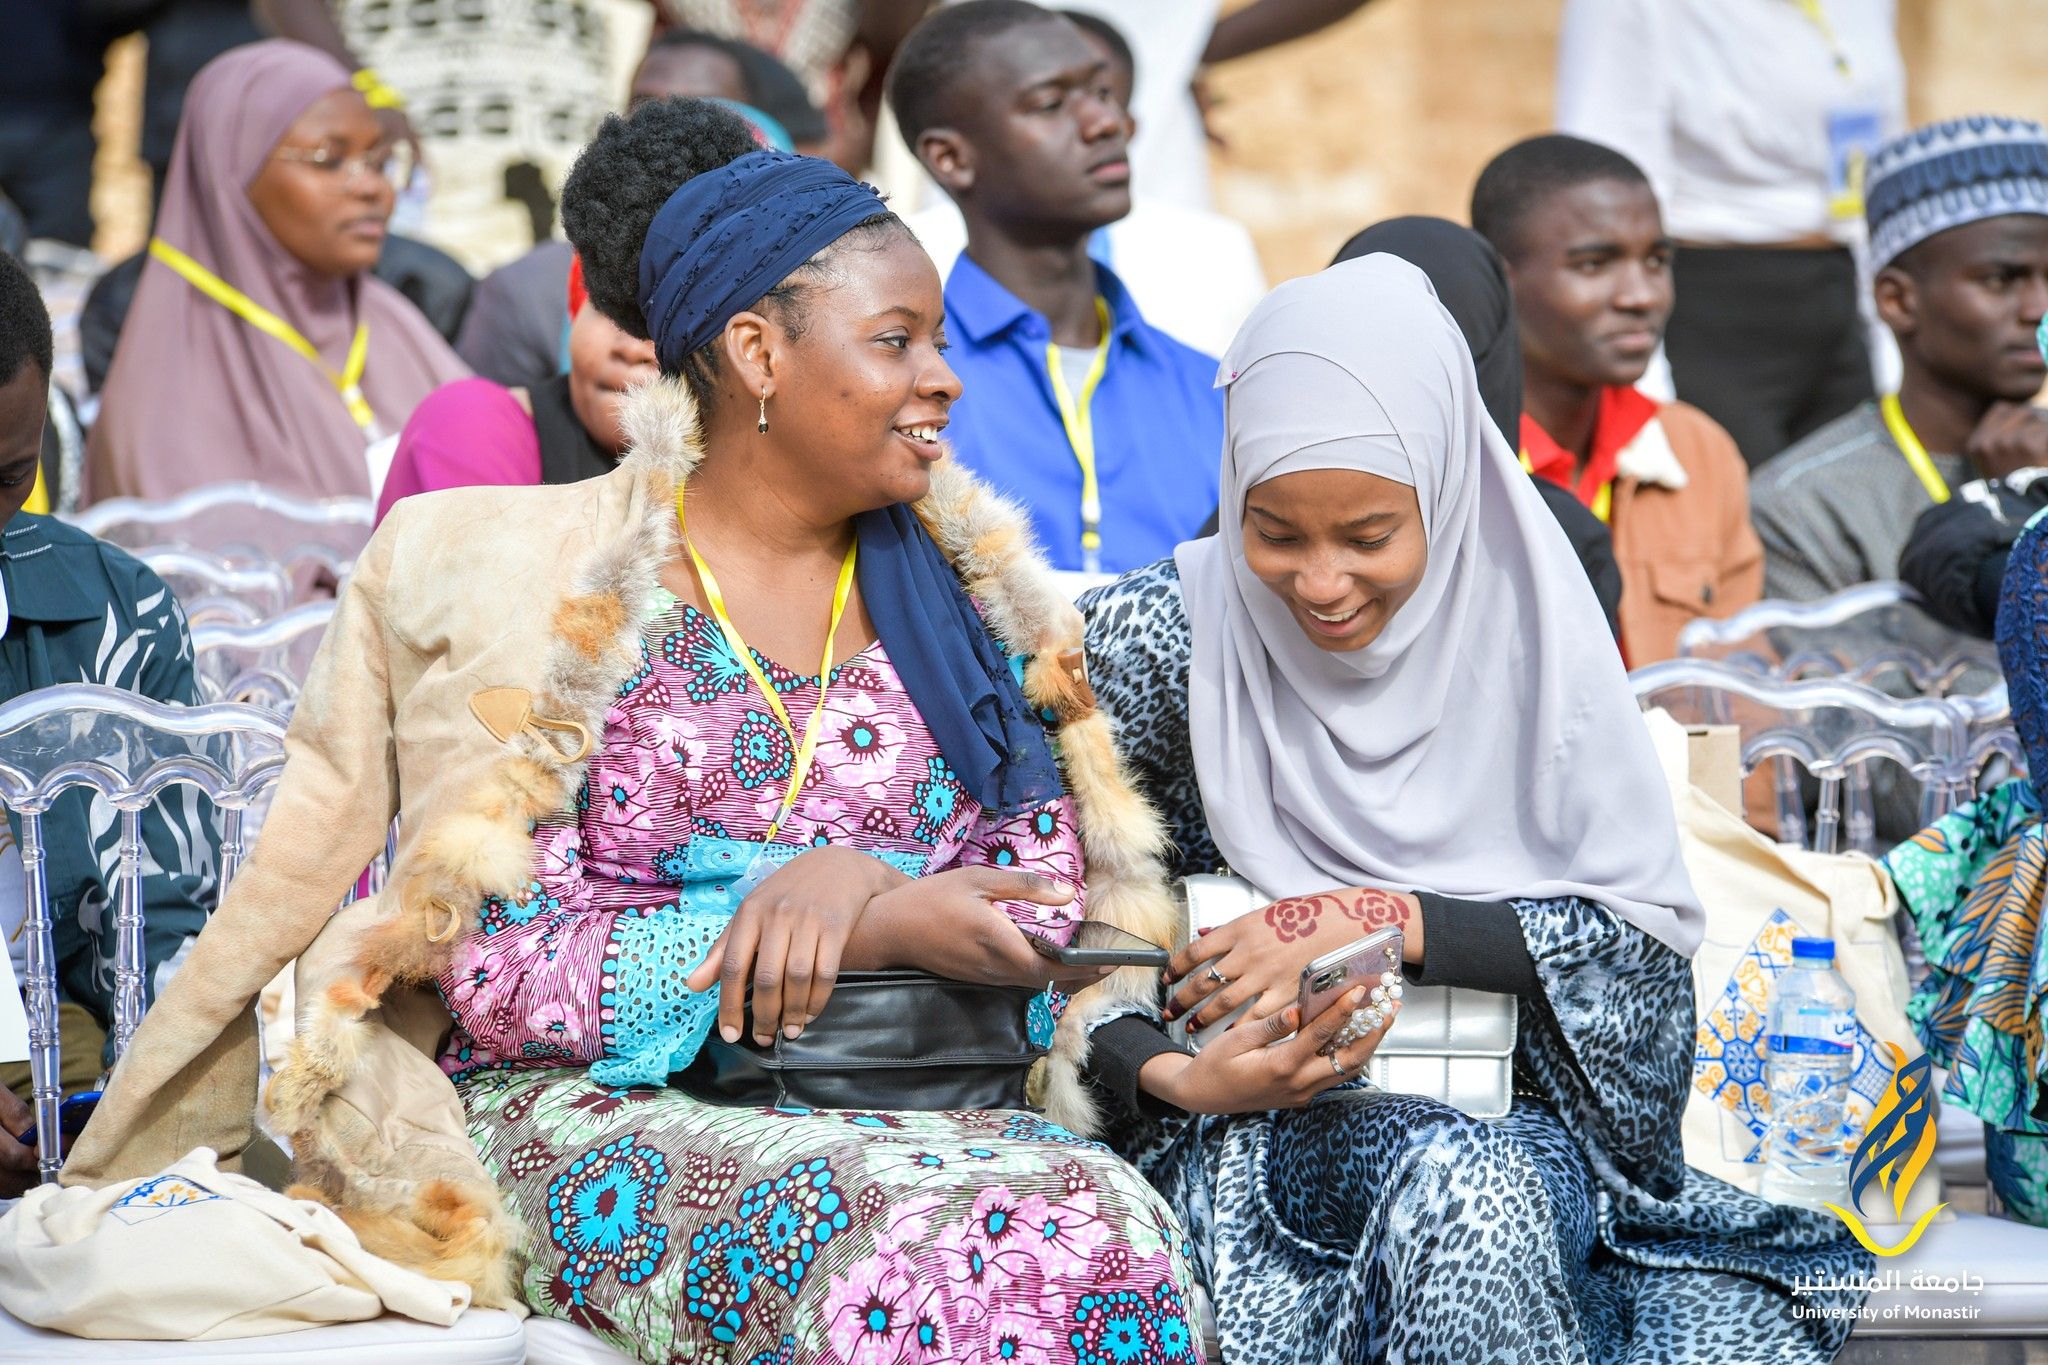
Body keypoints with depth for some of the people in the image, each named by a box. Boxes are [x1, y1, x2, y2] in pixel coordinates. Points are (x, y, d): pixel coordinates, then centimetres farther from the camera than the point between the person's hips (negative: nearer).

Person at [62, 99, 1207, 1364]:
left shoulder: (972, 594, 15)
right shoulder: (545, 581, 1)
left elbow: (1053, 896, 10)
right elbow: (494, 967, -7)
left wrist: (846, 886, -12)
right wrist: (882, 934, -13)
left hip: (928, 1115, 3)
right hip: (605, 1110, -3)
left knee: (1109, 1232, -33)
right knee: (910, 1261, -36)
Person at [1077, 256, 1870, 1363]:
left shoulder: (1522, 632, 1)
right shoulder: (1157, 642, -2)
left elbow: (1645, 931, -2)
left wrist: (1383, 924, -13)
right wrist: (1166, 1075, -20)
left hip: (1513, 1121, 1)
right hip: (1257, 1133, -1)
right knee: (1457, 1186, -37)